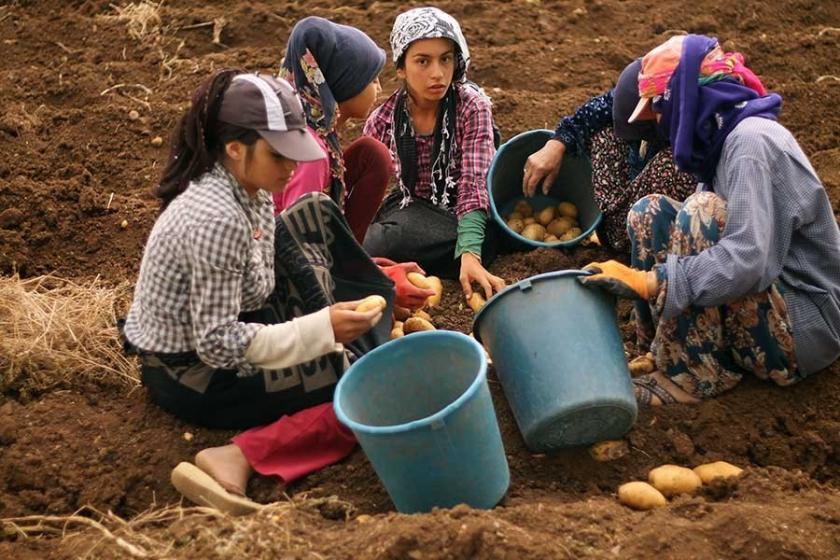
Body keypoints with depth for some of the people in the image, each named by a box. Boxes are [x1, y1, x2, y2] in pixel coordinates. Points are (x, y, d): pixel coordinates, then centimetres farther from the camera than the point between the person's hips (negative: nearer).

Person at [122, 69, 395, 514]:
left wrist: (323, 326, -8)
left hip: (216, 334, 9)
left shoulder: (250, 187, -4)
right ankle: (240, 458, -20)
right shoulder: (217, 220, -31)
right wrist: (321, 329, -30)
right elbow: (218, 346, -28)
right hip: (193, 375, -9)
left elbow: (260, 279, 6)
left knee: (311, 214, 6)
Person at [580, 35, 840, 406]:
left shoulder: (751, 140, -21)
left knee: (703, 211, -27)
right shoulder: (724, 139, 8)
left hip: (805, 327, -9)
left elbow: (746, 262, -32)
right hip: (765, 303, 9)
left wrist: (649, 281, -30)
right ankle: (663, 351, 0)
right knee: (650, 212, 2)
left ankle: (694, 373, -16)